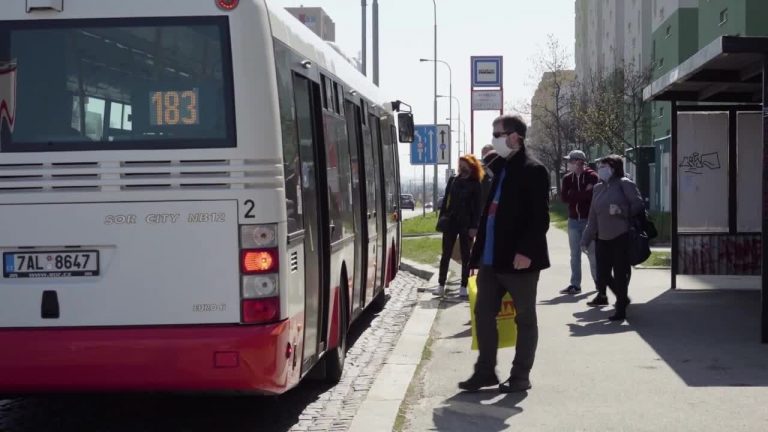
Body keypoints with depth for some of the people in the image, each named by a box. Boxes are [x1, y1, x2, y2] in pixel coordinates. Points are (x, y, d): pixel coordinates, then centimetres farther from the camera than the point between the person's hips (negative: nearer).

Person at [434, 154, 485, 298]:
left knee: (465, 256, 4)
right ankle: (441, 285, 5)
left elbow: (477, 207, -6)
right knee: (446, 254, 3)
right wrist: (442, 217, 3)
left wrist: (474, 226, -12)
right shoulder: (453, 181, 9)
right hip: (450, 222, 3)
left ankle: (463, 287, 8)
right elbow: (445, 200, 11)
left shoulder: (475, 185, -2)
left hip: (466, 224, -3)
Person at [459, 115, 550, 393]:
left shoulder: (533, 170, -9)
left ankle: (520, 376, 11)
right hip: (491, 258, 8)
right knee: (483, 313, 10)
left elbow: (540, 217, -15)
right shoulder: (497, 168, 14)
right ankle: (485, 371, 20)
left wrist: (526, 251, -23)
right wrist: (479, 251, 14)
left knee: (525, 318, 5)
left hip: (518, 259, -8)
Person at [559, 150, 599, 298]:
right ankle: (575, 285, 10)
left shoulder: (592, 176, -7)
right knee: (574, 254, 6)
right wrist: (583, 193, -14)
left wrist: (573, 194, -11)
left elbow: (592, 195, -21)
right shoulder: (568, 178, 7)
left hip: (589, 219, -5)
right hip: (573, 220, 5)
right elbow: (564, 197, -5)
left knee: (592, 253, 1)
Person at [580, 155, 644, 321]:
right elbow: (593, 216, 15)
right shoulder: (598, 188, 14)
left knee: (620, 274, -2)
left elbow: (638, 204, -6)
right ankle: (623, 298, 27)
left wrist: (621, 211, -18)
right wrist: (586, 239, 14)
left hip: (621, 237, -6)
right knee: (603, 274, 4)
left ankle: (621, 309, 9)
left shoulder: (624, 183, -3)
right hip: (602, 238, 6)